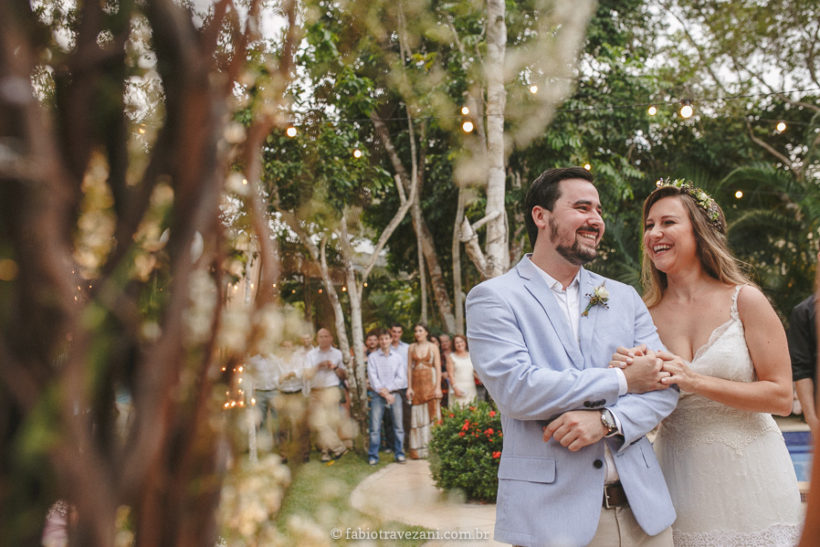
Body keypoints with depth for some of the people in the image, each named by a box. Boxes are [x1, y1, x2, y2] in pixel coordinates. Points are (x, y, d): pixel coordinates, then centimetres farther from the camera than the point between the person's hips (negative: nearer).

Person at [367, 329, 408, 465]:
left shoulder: (397, 357, 8)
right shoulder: (372, 357, 4)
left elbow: (401, 378, 2)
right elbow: (372, 377, -2)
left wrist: (388, 388, -9)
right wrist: (383, 393, -9)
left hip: (394, 393, 2)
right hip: (377, 394, -1)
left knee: (398, 425, 1)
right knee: (375, 426, -5)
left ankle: (399, 453, 12)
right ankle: (373, 455, 3)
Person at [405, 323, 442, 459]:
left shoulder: (432, 347, 3)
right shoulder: (411, 347, 9)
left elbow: (438, 368, -1)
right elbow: (409, 368, 6)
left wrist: (438, 387, -9)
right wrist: (409, 387, -2)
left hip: (430, 381, -2)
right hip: (416, 382, 2)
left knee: (431, 414, -3)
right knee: (417, 415, 2)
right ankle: (417, 449, 7)